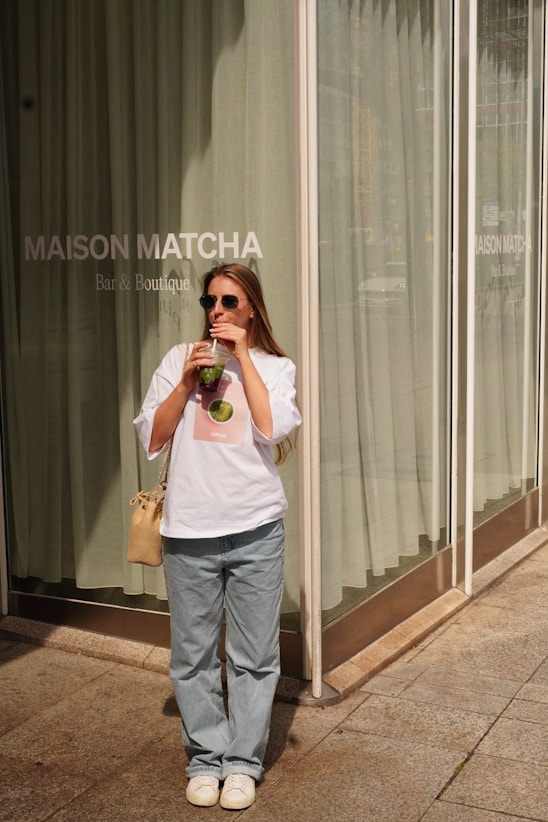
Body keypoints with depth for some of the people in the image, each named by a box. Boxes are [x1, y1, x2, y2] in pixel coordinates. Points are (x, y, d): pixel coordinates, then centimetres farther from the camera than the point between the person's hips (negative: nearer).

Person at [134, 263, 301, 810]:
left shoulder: (274, 366, 6)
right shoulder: (179, 359, 8)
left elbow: (274, 428, -13)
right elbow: (151, 439, 3)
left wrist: (242, 356, -9)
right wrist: (187, 381, -7)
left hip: (255, 529, -1)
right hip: (188, 531, 1)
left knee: (253, 657, 6)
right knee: (192, 656, 9)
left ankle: (243, 761, 20)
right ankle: (206, 759, 24)